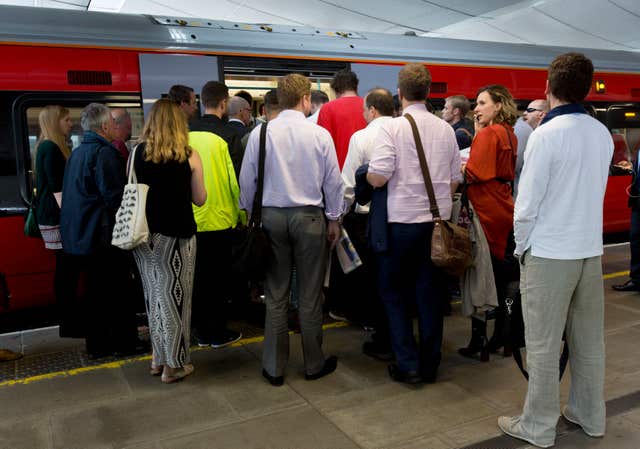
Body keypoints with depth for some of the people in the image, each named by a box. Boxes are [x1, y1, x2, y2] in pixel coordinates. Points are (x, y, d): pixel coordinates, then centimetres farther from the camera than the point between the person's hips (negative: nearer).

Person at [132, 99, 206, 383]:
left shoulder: (138, 152, 0)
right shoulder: (189, 155, -6)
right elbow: (199, 199, -3)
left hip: (144, 234, 4)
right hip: (176, 235, -3)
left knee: (153, 296, 16)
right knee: (174, 297, 6)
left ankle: (159, 357, 28)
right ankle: (174, 364, 16)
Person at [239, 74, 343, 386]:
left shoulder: (260, 134, -3)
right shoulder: (320, 135, -5)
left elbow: (247, 181, 2)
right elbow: (333, 181, 0)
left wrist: (249, 216, 14)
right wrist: (334, 219, 11)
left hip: (271, 217, 1)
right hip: (310, 218, -1)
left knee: (275, 295, 9)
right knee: (310, 296, 9)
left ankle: (274, 368, 18)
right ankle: (314, 364, 23)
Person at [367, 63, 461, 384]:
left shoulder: (393, 127, -9)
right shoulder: (445, 129, 6)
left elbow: (377, 178, -16)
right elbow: (455, 179, 9)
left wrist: (365, 173, 6)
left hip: (403, 220, -4)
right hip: (438, 220, 5)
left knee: (392, 291, 10)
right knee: (429, 290, 12)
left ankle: (407, 364, 9)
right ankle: (429, 364, 21)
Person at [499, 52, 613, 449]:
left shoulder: (546, 135, -14)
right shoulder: (603, 134, 5)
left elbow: (527, 205, -14)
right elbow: (592, 190, 13)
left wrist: (521, 249, -1)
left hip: (550, 253, -6)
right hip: (591, 251, 7)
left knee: (544, 346, 4)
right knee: (590, 341, 16)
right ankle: (591, 416, 32)